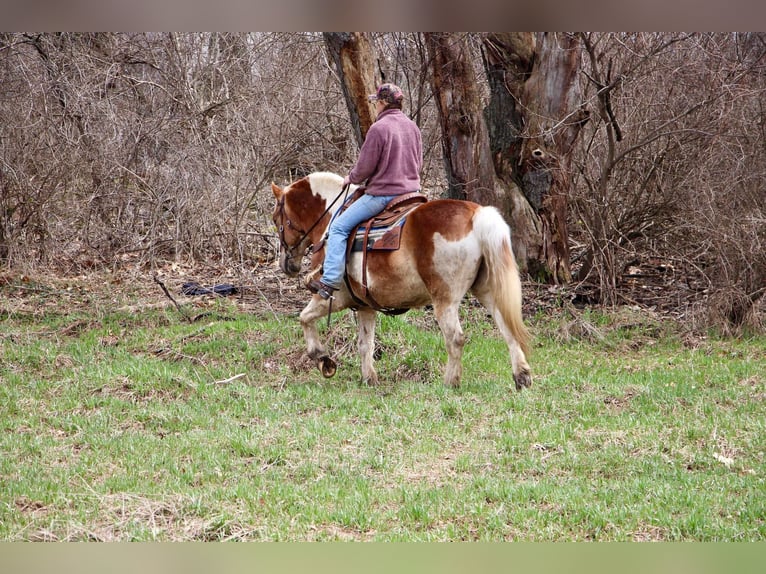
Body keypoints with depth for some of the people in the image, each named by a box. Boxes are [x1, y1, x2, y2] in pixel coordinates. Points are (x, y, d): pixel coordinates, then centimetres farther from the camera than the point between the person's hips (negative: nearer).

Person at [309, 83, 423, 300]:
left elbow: (364, 167, -12)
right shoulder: (413, 127, 8)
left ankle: (330, 280, -10)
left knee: (339, 227, -3)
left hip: (382, 193, -8)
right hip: (411, 189, 8)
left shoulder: (378, 129, -15)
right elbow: (418, 163, 17)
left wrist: (350, 179, 8)